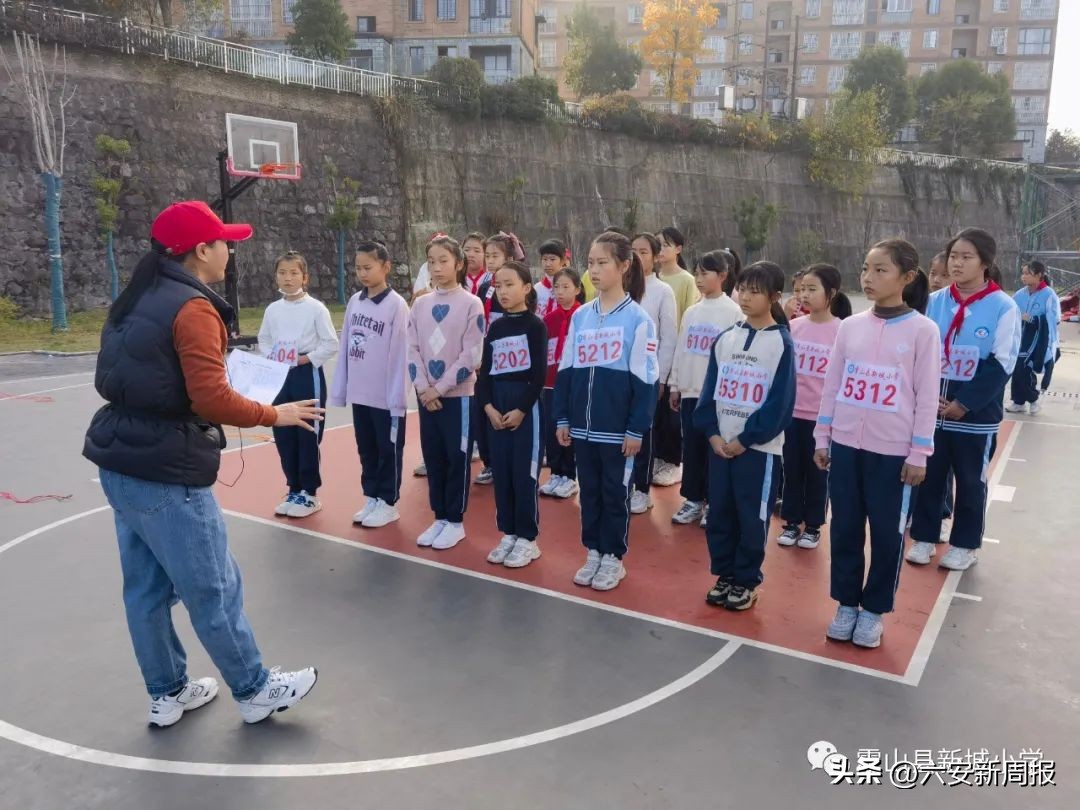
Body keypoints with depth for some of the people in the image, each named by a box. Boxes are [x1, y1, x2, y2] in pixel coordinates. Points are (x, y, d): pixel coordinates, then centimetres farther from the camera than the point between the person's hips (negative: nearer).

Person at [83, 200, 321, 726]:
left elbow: (111, 382, 17)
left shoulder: (136, 302, 11)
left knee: (146, 588, 17)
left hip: (121, 463, 9)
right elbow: (212, 399, -22)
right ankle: (255, 692, 21)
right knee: (214, 590, 5)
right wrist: (275, 415, -10)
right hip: (166, 473, -9)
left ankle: (168, 694, 32)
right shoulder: (193, 308, -17)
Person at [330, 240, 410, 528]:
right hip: (359, 393, 6)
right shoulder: (354, 302, 6)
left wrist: (398, 396, -15)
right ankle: (371, 498, 30)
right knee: (366, 449, 16)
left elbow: (400, 354, -13)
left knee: (388, 450, 8)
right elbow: (345, 347, 8)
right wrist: (340, 389, 6)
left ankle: (387, 503, 21)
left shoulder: (396, 305, -12)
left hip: (386, 395, -6)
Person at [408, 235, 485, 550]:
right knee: (433, 458, 11)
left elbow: (471, 355, -12)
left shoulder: (471, 304, -7)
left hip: (457, 394, -4)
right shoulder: (420, 305, 6)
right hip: (426, 396, 5)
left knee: (457, 458, 3)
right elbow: (412, 350, 4)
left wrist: (439, 388, -13)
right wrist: (424, 388, -9)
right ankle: (440, 518, 23)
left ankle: (455, 522, 15)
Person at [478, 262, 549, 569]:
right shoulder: (495, 327, 10)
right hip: (496, 411, 5)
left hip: (526, 408, -5)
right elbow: (485, 371, 7)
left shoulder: (535, 326, -5)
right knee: (501, 473, 9)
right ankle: (508, 533, 21)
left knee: (524, 474, -1)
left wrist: (521, 410, -14)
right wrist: (488, 407, -6)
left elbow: (540, 374, -10)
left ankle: (527, 538, 10)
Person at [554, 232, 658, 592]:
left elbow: (645, 379, -9)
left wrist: (636, 429, -11)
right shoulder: (580, 316, 6)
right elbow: (565, 370, 9)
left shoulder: (637, 319, -8)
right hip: (582, 425, 5)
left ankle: (613, 557, 22)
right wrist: (562, 418, 6)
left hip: (617, 427, -4)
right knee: (589, 490, 13)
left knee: (615, 492, 8)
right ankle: (593, 552, 28)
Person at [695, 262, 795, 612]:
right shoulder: (725, 339, 7)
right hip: (720, 444, 5)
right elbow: (710, 390, 7)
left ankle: (747, 582, 19)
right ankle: (724, 575, 25)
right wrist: (713, 433, -5)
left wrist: (745, 439, -13)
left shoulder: (782, 343, -7)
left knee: (752, 518, 4)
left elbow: (780, 402, -11)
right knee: (719, 513, 10)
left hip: (758, 447, -5)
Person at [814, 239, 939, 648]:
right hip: (845, 445, 3)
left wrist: (919, 454, -6)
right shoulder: (849, 326, 4)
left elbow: (927, 396, -5)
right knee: (844, 529, 10)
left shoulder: (922, 330, -5)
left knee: (887, 533, 7)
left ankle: (873, 610, 23)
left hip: (893, 451, -3)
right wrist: (822, 438, 8)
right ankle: (846, 604, 25)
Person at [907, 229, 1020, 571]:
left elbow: (1001, 364, -10)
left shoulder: (1004, 307, -8)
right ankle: (924, 538, 25)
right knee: (928, 475, 10)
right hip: (930, 410, 3)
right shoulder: (934, 301, 3)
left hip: (976, 415, -3)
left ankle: (965, 545, 25)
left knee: (970, 481, 10)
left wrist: (964, 403, -15)